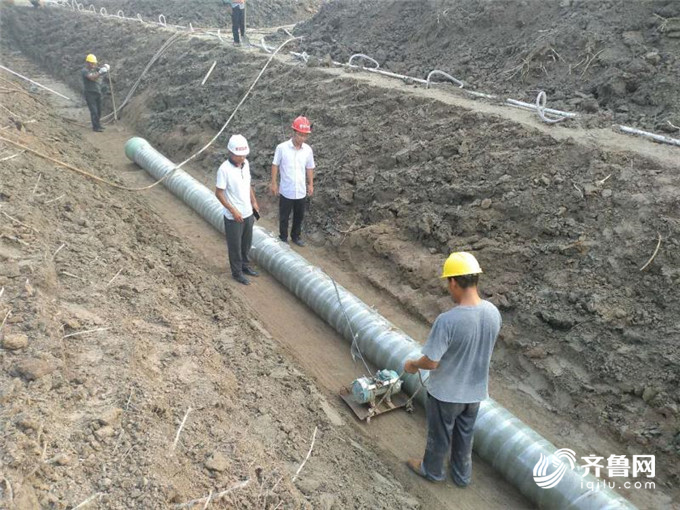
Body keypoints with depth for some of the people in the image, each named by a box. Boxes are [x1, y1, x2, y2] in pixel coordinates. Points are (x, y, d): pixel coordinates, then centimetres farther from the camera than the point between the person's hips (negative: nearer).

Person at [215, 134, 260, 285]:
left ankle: (245, 265, 42)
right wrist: (233, 211, -20)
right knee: (235, 246, 10)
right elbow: (218, 193, -18)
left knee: (246, 243, 22)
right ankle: (237, 272, 27)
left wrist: (254, 202, 11)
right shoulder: (224, 169, -23)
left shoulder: (245, 164, -2)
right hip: (233, 217, -7)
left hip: (248, 213, 7)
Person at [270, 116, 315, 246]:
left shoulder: (308, 150, -6)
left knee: (299, 216, 19)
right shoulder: (282, 148, -16)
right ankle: (283, 238, 32)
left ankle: (296, 236, 40)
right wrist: (274, 183, -4)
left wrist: (311, 184, 10)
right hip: (286, 191, -3)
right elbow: (275, 165, -6)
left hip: (301, 191, 3)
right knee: (284, 217, 13)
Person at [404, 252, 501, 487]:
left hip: (446, 393, -5)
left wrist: (412, 365, -4)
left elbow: (431, 362, -25)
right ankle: (462, 475, 49)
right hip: (475, 390, 5)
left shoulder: (447, 321, -34)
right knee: (465, 435, 28)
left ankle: (432, 470, 47)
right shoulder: (493, 313, -14)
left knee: (439, 435, 22)